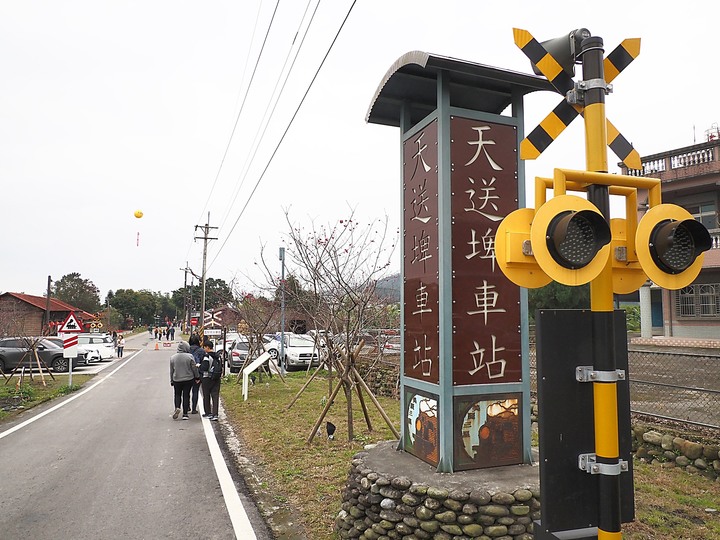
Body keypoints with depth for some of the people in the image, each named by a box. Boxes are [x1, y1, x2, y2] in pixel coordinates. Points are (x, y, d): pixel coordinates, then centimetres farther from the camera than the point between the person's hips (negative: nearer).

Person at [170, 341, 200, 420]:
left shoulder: (172, 357, -1)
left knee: (177, 395, 18)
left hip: (176, 380, 2)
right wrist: (197, 377, 8)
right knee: (186, 395, 5)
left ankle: (177, 407, -6)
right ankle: (185, 414, 7)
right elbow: (194, 368, -5)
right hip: (188, 380, -2)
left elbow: (171, 371, 6)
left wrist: (171, 381, 16)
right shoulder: (190, 356, -11)